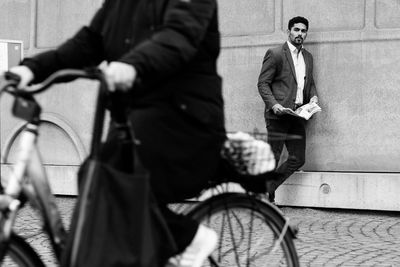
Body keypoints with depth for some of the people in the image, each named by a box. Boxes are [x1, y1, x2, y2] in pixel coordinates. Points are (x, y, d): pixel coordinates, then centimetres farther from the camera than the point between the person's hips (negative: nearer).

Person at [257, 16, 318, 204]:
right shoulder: (275, 54, -3)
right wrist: (273, 104, -19)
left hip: (298, 116, 7)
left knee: (298, 159, 4)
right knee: (272, 159, -3)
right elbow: (262, 83, -6)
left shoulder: (308, 57, 18)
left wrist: (313, 96, 6)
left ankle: (267, 189, 18)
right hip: (278, 114, -7)